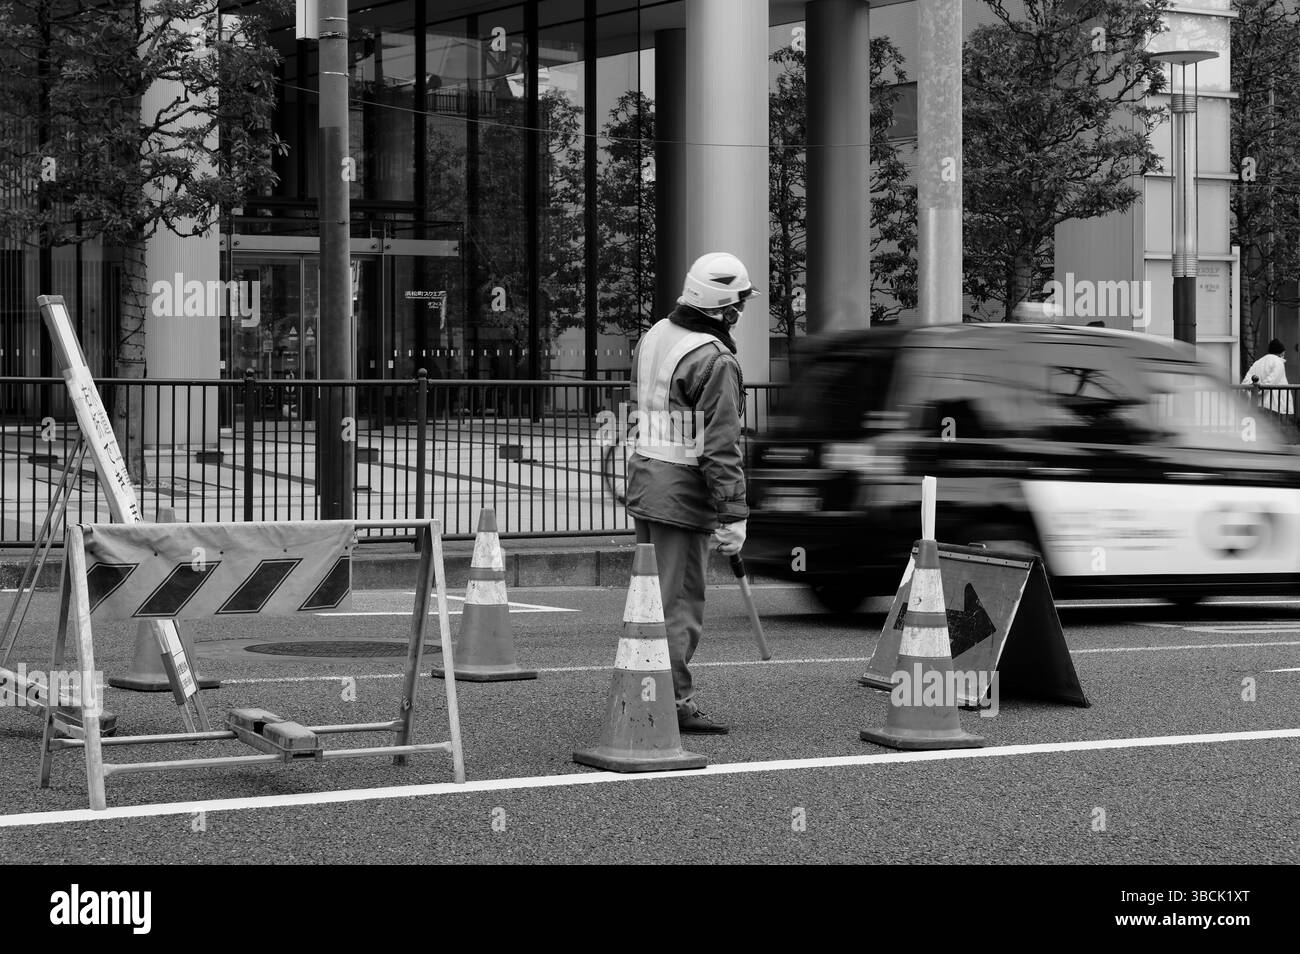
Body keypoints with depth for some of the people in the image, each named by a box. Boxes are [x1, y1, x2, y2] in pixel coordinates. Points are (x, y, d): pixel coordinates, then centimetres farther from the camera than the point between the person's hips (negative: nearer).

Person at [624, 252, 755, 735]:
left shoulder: (652, 337, 9)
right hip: (684, 495, -9)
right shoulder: (715, 361, -18)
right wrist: (732, 515, -17)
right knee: (680, 601, -2)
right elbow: (720, 448, -20)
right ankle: (674, 703, 3)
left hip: (643, 483, 9)